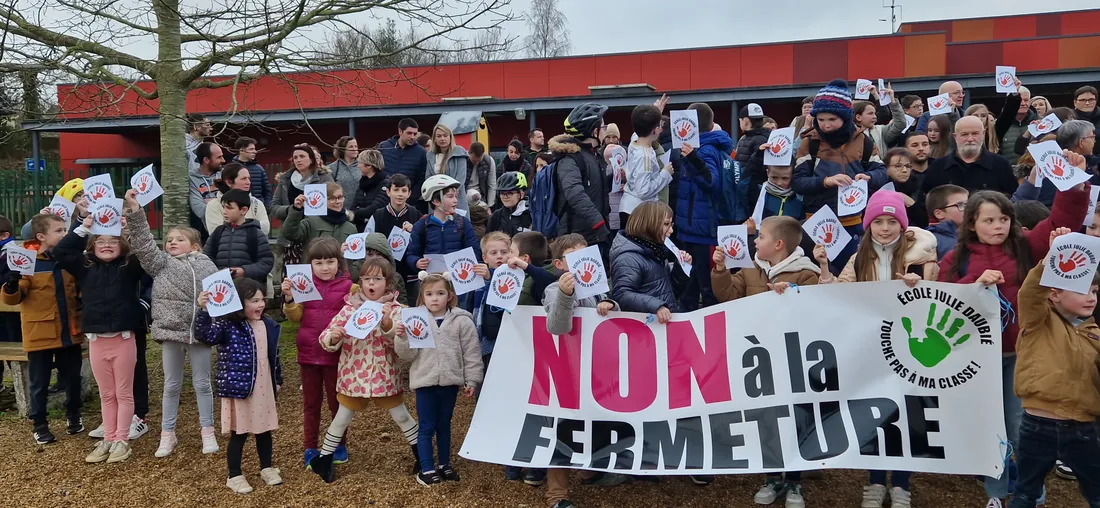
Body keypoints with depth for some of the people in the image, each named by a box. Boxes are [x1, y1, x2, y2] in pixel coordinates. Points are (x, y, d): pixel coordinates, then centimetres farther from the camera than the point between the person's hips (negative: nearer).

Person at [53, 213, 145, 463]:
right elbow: (60, 252, 2)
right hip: (96, 340, 3)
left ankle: (122, 440, 15)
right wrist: (83, 229, -4)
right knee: (106, 394, 14)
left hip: (123, 338, -3)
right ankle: (108, 439, 23)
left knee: (123, 393, 7)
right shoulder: (85, 266, 7)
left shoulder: (130, 266, -1)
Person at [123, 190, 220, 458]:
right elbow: (143, 243, -6)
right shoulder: (161, 263, 6)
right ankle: (167, 434, 21)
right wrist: (135, 211, -15)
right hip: (171, 329, 1)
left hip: (200, 330, 0)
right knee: (171, 385, 10)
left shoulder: (206, 266, 6)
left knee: (202, 383, 8)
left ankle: (208, 431, 19)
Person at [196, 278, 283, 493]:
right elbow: (206, 335, -31)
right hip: (239, 388, -5)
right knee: (238, 433, 5)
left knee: (264, 430, 17)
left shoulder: (269, 326, 5)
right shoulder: (228, 326, -13)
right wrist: (204, 311, -43)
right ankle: (234, 476, 19)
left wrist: (278, 380, 18)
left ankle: (267, 468, 34)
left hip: (264, 388, 5)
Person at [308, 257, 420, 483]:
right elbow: (327, 340, -5)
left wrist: (387, 323, -38)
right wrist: (333, 337, -28)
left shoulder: (394, 310, -7)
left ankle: (422, 456, 26)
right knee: (341, 419, 13)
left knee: (401, 416, 11)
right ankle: (323, 460, 29)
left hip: (384, 375, -1)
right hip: (353, 375, 1)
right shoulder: (349, 308, -4)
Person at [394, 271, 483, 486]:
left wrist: (472, 380, -3)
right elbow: (408, 355, -6)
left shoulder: (462, 321, -5)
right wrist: (401, 338, -23)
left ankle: (444, 465, 30)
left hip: (450, 381, 1)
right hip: (425, 381, -1)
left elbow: (471, 354, -2)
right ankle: (426, 469, 15)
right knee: (426, 427, 5)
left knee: (444, 426, 17)